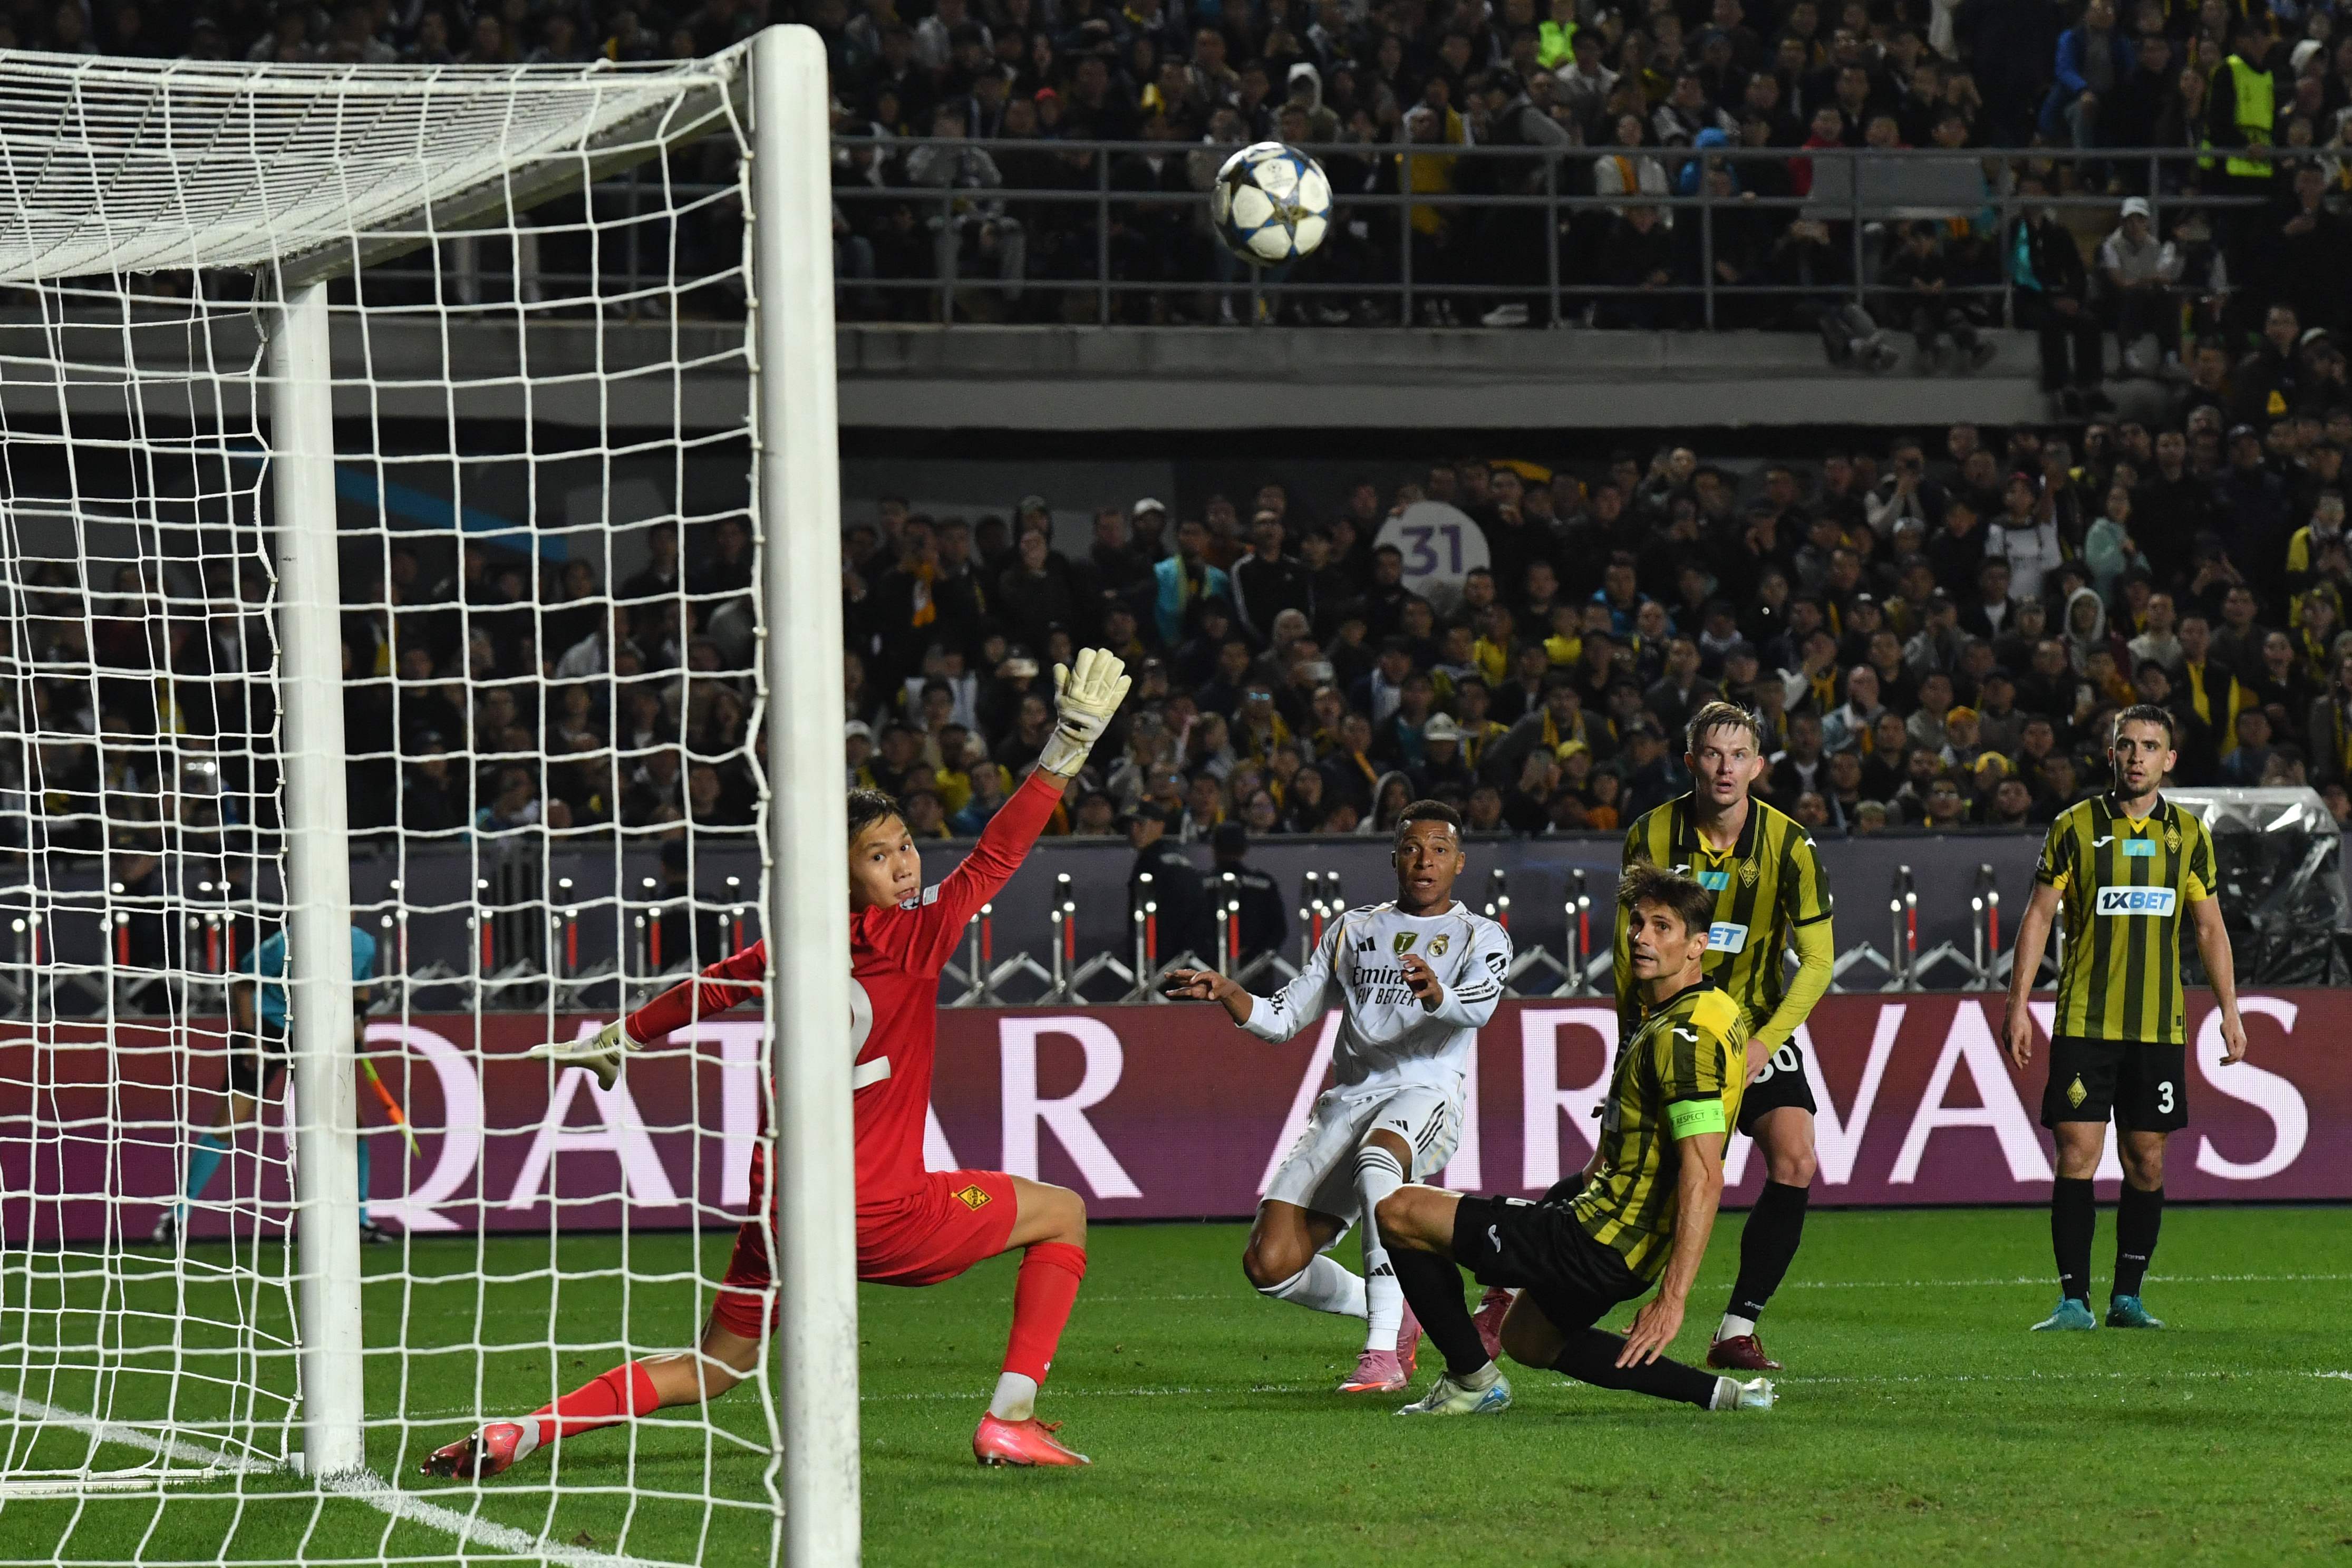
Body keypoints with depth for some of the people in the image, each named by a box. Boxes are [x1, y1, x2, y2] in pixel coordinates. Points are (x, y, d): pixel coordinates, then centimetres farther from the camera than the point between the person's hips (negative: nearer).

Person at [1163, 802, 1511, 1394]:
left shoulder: (1482, 937, 10)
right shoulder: (1355, 929, 23)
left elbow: (1478, 1006, -13)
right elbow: (1283, 1018, 22)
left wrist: (1436, 994, -37)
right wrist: (1225, 992, 1)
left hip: (1424, 1094, -5)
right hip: (1348, 1098, 5)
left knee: (1377, 1159, -42)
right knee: (1269, 1266, -11)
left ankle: (1382, 1352, -43)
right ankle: (1394, 1316, 16)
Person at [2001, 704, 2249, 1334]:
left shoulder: (2189, 834, 8)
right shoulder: (2075, 827, 1)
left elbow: (2210, 927, 13)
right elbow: (2038, 916, 2)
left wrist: (2229, 1010, 7)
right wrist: (2018, 1003, -4)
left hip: (2159, 1025, 2)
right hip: (2084, 1022, -2)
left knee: (2147, 1161, 4)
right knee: (2077, 1153, -8)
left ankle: (2127, 1297, 13)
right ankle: (2074, 1300, -5)